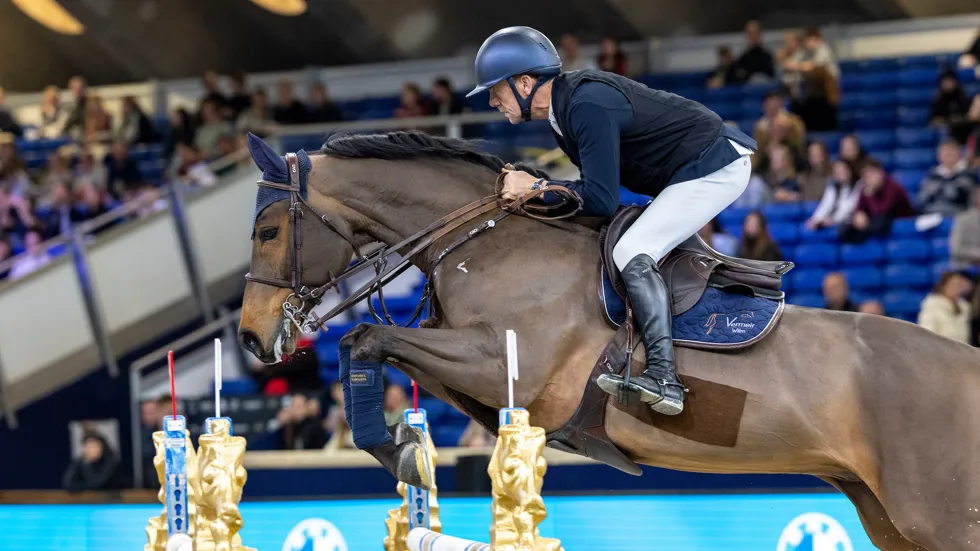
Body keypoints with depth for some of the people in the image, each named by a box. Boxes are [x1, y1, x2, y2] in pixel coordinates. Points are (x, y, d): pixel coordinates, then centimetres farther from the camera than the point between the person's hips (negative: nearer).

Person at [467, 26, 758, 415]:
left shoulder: (587, 105, -25)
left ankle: (664, 379, -30)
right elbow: (598, 183, 13)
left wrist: (535, 188, -16)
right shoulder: (565, 106, 7)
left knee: (632, 254, -21)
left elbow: (602, 200, -26)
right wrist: (532, 187, 0)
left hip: (716, 167, -11)